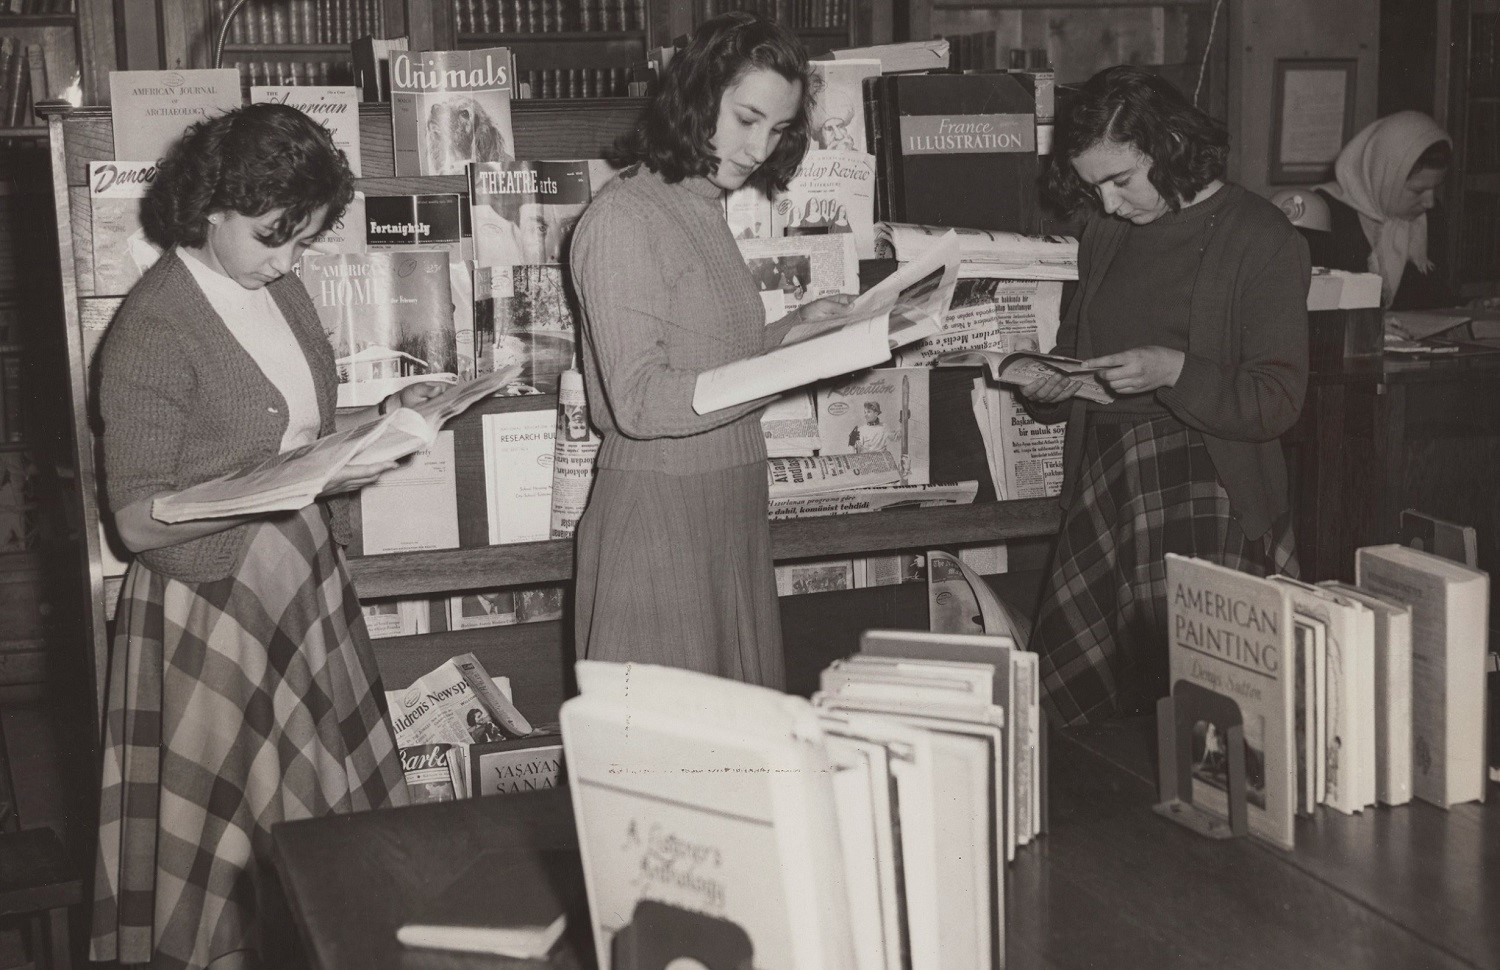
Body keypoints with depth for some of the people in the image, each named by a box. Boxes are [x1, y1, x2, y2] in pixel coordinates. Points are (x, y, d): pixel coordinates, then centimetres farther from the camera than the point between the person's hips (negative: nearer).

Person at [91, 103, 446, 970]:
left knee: (333, 819, 10)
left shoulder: (282, 291, 6)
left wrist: (378, 424, -1)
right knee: (237, 848, 4)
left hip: (307, 590, 7)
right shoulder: (155, 329, -16)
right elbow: (139, 519, -16)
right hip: (215, 613, -6)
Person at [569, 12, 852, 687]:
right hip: (658, 512, -8)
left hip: (728, 511, 8)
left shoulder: (705, 211, 13)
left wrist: (795, 328, 5)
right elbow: (639, 402, -20)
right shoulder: (624, 217, -13)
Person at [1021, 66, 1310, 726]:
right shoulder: (1106, 233, 16)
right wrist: (1048, 387, 4)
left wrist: (1174, 371, -20)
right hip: (1101, 486, 6)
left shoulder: (1261, 239, -3)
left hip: (1206, 503, -5)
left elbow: (1277, 401, -7)